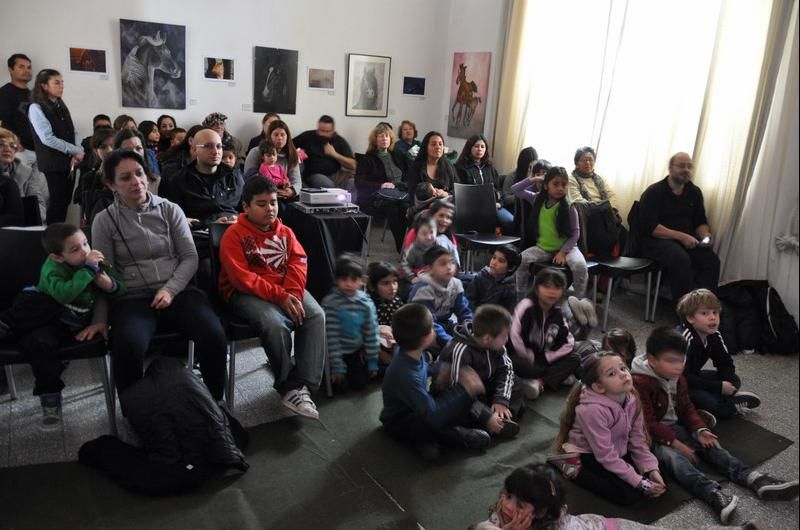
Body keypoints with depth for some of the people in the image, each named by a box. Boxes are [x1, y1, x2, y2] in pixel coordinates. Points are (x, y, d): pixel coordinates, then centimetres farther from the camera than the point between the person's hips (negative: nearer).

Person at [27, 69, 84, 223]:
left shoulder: (62, 106, 16)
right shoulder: (36, 108, -6)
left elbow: (73, 133, 13)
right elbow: (47, 139, -16)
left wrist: (76, 154, -6)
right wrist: (76, 151, -13)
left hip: (69, 161, 6)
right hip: (53, 162, -6)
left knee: (65, 200, 8)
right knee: (57, 202, -5)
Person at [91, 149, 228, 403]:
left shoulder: (170, 210, 9)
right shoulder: (105, 220, 6)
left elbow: (190, 257, 5)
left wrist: (170, 290, -10)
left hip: (178, 291, 1)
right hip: (132, 297, -1)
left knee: (214, 335, -27)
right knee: (129, 347, -34)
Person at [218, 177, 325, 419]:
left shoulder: (284, 231, 14)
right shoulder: (234, 235, -3)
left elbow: (298, 262, 3)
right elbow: (242, 278, -14)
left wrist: (292, 293, -18)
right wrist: (279, 296, -22)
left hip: (286, 290, 5)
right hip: (248, 293, -5)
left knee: (316, 315, -23)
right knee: (276, 324, -34)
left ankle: (303, 386, -24)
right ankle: (289, 387, -13)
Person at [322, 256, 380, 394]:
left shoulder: (366, 303, -9)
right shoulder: (330, 302, -21)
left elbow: (371, 333, -3)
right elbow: (331, 335, -19)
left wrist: (373, 362, -1)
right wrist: (337, 366, -16)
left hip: (356, 351, 4)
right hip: (337, 352, -3)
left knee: (359, 384, 1)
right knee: (341, 386, -8)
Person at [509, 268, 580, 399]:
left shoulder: (557, 313, 0)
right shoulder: (526, 306, -18)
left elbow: (568, 341, -1)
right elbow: (514, 336, -26)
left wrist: (545, 358, -12)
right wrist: (530, 360, -16)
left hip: (543, 359, 6)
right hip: (523, 357, -5)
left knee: (574, 359, -11)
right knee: (512, 363, -37)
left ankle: (539, 381, -25)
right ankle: (559, 375, -22)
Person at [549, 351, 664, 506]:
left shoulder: (631, 399, -10)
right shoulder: (593, 410, -32)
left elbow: (638, 441, -2)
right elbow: (606, 456, -27)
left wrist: (652, 470, -14)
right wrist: (640, 483, -23)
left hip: (619, 452, 7)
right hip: (588, 457, -7)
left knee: (658, 484, -1)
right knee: (630, 494, -18)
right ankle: (573, 468, -6)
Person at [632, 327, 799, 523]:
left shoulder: (677, 378, 5)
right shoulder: (639, 383, -22)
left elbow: (686, 408, 12)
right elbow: (647, 423, -22)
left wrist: (700, 430, -5)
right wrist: (675, 443, -24)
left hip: (675, 427, 8)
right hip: (651, 435, -8)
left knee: (709, 444, -11)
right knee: (672, 456, -33)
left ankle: (756, 480, -22)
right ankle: (713, 494, -52)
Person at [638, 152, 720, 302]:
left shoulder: (694, 192, 12)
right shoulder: (654, 192, -6)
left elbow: (700, 222, 19)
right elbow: (650, 226, -15)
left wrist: (705, 235, -5)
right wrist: (681, 236, -21)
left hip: (688, 241, 6)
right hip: (657, 240, -6)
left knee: (712, 260, -20)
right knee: (681, 259, -34)